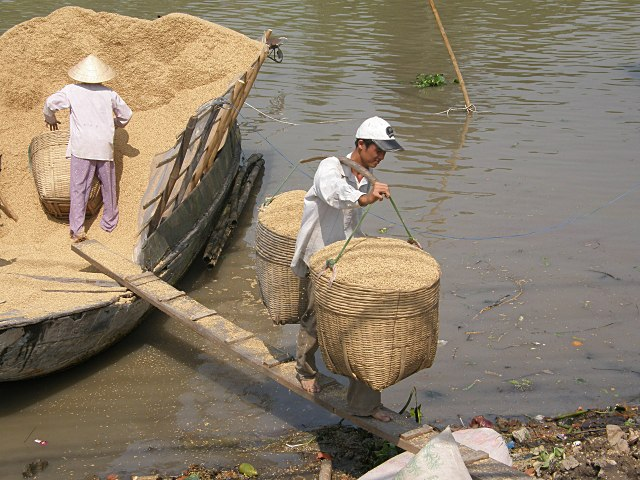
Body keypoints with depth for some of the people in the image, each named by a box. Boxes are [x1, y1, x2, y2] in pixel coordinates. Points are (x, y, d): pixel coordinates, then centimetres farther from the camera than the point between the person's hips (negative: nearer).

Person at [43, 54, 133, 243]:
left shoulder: (71, 90, 3)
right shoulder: (109, 93, 8)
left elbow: (50, 103, 1)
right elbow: (126, 114, 16)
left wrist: (51, 119, 22)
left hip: (81, 146, -1)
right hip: (105, 146, 2)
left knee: (78, 187, -1)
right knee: (108, 185, 16)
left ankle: (77, 228, -10)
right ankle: (109, 222, 28)